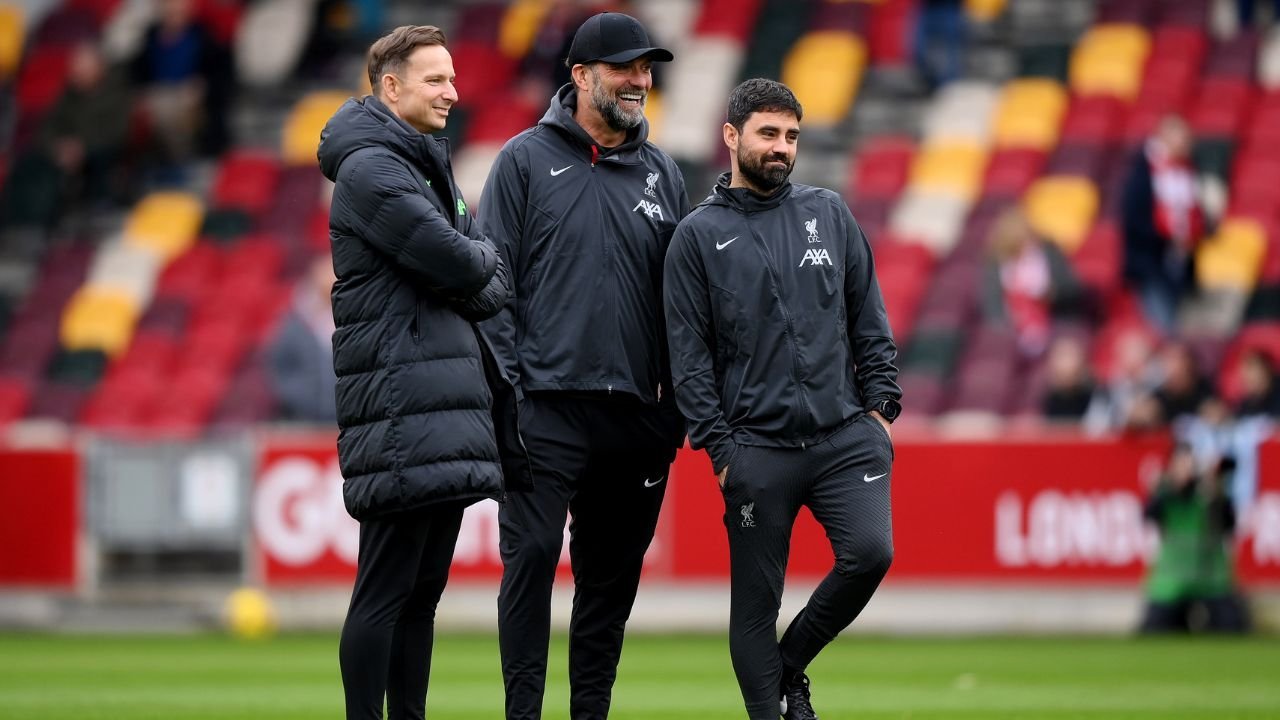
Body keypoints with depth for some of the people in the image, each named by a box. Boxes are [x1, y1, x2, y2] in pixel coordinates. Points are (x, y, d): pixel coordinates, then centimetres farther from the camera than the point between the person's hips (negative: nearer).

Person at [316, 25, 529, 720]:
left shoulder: (426, 166, 22)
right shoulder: (371, 168, -9)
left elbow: (489, 275, 17)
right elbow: (456, 264, -18)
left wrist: (479, 269, -5)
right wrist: (487, 262, 3)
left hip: (448, 406, 10)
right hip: (401, 404, -10)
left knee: (423, 588, 10)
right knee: (386, 590, -9)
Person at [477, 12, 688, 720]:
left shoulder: (663, 175, 13)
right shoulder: (526, 160, 2)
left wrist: (681, 401, 9)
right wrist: (502, 385, -9)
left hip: (636, 413, 4)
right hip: (546, 403, -4)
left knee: (612, 571, 7)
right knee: (532, 555, -9)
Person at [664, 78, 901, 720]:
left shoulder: (829, 214, 12)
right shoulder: (699, 235, 4)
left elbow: (869, 321, 15)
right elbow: (688, 354, 2)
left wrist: (879, 402, 4)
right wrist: (718, 446, -5)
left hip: (846, 435, 2)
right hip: (757, 450, -2)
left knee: (870, 552, -17)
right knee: (755, 599, 0)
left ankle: (791, 663, 7)